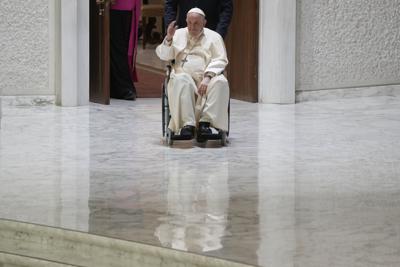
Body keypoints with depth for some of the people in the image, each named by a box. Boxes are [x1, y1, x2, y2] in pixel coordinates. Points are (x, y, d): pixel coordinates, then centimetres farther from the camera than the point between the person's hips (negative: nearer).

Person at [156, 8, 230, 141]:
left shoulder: (213, 36, 16)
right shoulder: (178, 34, 21)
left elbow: (220, 60, 3)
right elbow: (163, 56, 15)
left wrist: (207, 77, -14)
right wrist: (168, 38, -4)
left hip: (207, 77, 0)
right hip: (184, 74, 0)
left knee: (221, 82, -33)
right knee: (180, 80, -37)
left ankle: (205, 121, -37)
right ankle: (188, 123, -43)